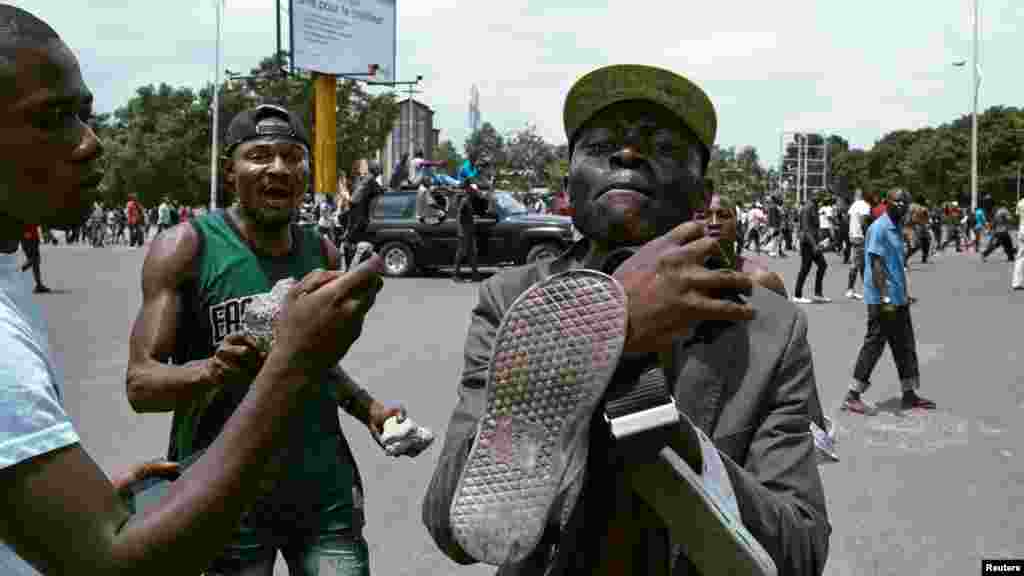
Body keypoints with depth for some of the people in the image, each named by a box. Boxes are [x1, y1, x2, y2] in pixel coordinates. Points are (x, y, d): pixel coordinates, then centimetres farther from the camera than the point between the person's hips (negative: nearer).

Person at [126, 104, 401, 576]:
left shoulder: (322, 251, 5)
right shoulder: (186, 247, -9)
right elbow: (140, 383, -12)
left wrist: (368, 408, 4)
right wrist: (210, 371, -31)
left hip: (325, 489, 4)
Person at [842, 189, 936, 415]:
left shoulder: (896, 229, 15)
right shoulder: (879, 228, -13)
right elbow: (876, 264, -20)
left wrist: (903, 296, 21)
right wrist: (885, 298, -24)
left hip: (898, 300, 9)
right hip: (883, 300, -9)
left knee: (905, 347, 13)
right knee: (874, 345, -6)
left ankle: (909, 395, 23)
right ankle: (853, 396, 1)